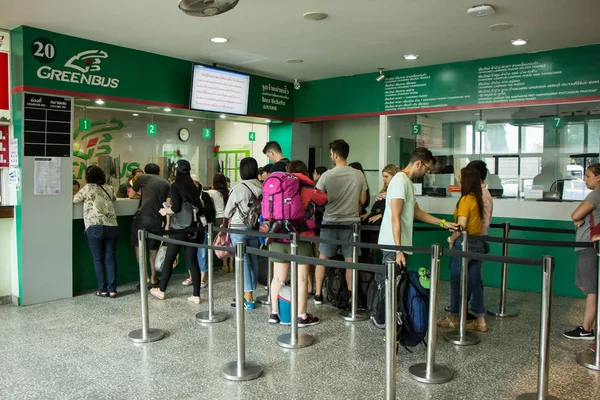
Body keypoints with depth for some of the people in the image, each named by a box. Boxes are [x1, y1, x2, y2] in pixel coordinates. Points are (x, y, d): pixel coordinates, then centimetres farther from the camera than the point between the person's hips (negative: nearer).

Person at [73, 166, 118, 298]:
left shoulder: (88, 188, 1)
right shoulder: (109, 188, 12)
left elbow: (75, 199, 13)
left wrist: (86, 199, 31)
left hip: (95, 228, -3)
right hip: (111, 226, 3)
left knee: (98, 259, 6)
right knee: (111, 258, 7)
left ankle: (103, 290, 8)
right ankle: (112, 289, 9)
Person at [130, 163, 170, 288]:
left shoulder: (142, 178, 9)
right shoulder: (165, 183, 16)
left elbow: (131, 196, 19)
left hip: (142, 216, -3)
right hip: (157, 219, 3)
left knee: (139, 247, 11)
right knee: (153, 249, 15)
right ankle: (153, 279, 18)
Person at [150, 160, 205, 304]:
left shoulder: (175, 186, -6)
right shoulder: (193, 186, 9)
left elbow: (175, 208, -14)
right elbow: (199, 208, 8)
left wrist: (165, 211, 3)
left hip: (180, 229, -5)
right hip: (193, 228, 5)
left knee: (168, 259, 10)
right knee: (192, 261, 6)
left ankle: (161, 291, 24)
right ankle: (196, 295, 5)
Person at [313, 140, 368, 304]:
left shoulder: (327, 175, -11)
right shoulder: (359, 175, -3)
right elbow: (362, 200, 4)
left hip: (330, 222, -1)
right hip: (351, 222, 1)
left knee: (323, 257, 12)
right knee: (350, 260, 8)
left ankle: (318, 294, 18)